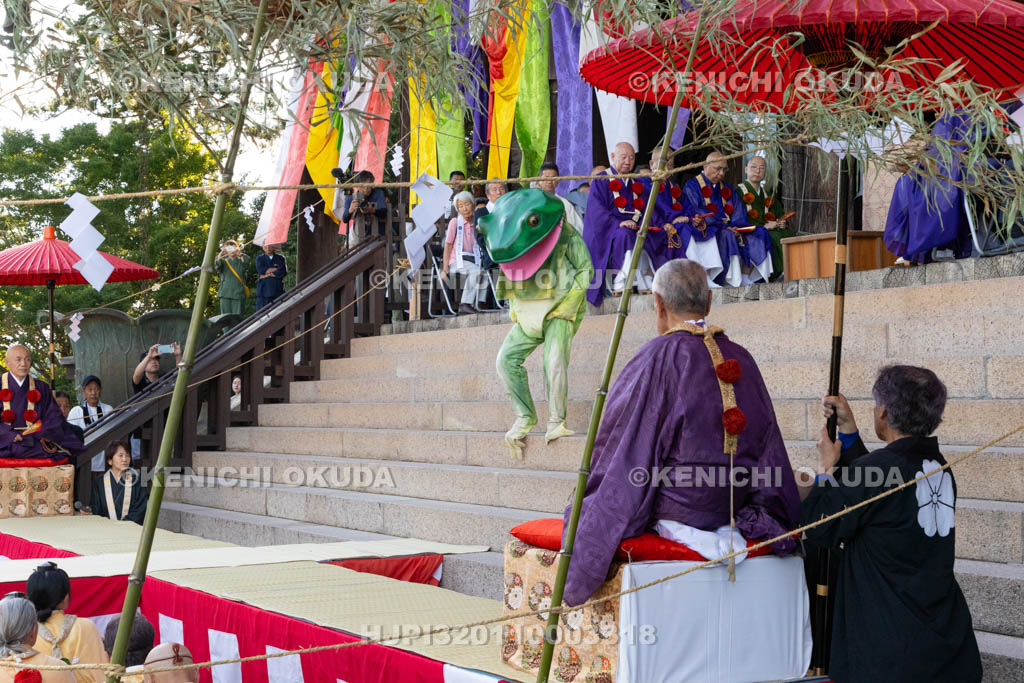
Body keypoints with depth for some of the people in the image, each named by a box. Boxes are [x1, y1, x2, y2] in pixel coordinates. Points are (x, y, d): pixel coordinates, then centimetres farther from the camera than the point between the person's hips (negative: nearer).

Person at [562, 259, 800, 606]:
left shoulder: (659, 356, -14)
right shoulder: (741, 359, 2)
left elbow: (621, 444, -11)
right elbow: (768, 443, 7)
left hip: (677, 499, -6)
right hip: (735, 501, 6)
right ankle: (724, 528, 11)